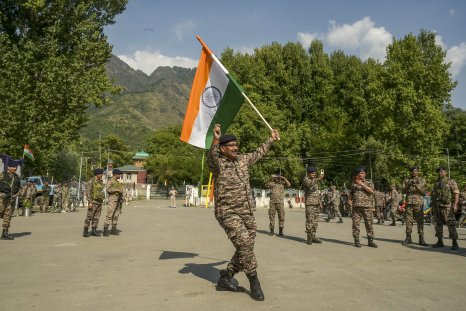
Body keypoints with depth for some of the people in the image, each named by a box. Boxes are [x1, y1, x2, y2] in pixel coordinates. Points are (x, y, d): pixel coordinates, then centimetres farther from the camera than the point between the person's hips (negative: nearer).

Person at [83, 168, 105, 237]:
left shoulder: (101, 181, 9)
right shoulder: (91, 181, -14)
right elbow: (88, 192, -18)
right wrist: (90, 202, -24)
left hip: (99, 201, 7)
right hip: (93, 201, -7)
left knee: (96, 217, 8)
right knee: (89, 217, -6)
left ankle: (94, 231, 13)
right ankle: (85, 232, 1)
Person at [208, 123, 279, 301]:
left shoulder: (242, 159, 10)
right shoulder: (217, 163, -10)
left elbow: (258, 154, 28)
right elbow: (211, 157, -34)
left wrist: (271, 140, 36)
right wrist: (216, 139, -51)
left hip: (247, 213, 7)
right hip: (228, 213, -7)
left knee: (246, 248, 9)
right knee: (245, 243, -19)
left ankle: (225, 278, 25)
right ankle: (254, 282, -3)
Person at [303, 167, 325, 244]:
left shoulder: (315, 179, 18)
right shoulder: (305, 179, -7)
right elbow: (310, 184, -32)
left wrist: (320, 201, 18)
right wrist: (318, 178, -46)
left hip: (317, 203, 8)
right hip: (310, 203, -8)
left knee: (315, 220, 10)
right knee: (310, 220, -8)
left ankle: (313, 236, 18)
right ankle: (309, 237, -3)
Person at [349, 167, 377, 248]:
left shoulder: (369, 182, 9)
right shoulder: (354, 183, 17)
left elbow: (371, 190, -11)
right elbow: (351, 193, 26)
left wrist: (361, 184, -16)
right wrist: (350, 200, 7)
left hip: (367, 206, -2)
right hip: (356, 206, 2)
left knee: (369, 224, 0)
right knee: (356, 224, -2)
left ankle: (370, 241, 7)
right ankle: (356, 241, 4)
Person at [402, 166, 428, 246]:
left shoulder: (422, 180, 8)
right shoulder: (407, 180, 14)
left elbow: (424, 191, -2)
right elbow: (404, 191, 6)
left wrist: (417, 186, -17)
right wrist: (408, 185, -11)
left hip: (418, 203, -2)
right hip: (409, 202, 2)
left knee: (420, 221, -3)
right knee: (408, 220, 2)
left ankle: (421, 239, 2)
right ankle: (408, 238, 8)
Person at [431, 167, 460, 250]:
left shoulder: (451, 182, 0)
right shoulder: (436, 183, 17)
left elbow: (456, 193, -9)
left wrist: (455, 204, -19)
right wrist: (432, 205, 16)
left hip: (447, 206, -6)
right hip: (437, 206, 6)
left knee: (451, 224, -8)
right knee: (438, 224, 7)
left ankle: (454, 243, -5)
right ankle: (440, 242, 14)